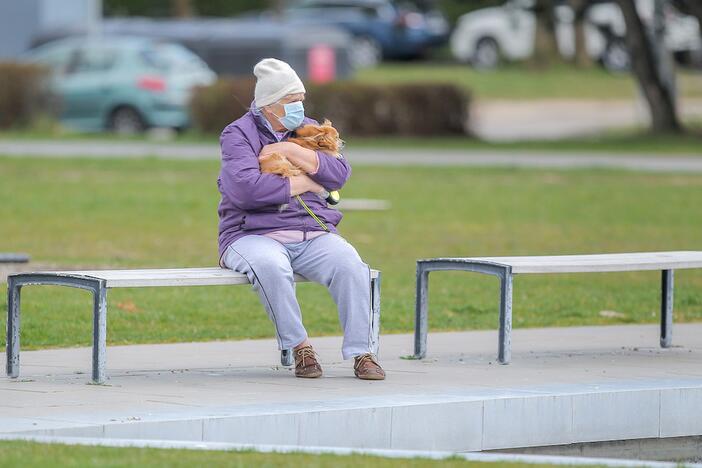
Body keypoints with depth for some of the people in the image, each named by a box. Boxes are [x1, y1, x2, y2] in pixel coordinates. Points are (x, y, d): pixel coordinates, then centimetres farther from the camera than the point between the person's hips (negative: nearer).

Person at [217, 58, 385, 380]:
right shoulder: (239, 134, -1)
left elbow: (340, 174, -1)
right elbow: (243, 188, -19)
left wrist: (291, 151, -11)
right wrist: (301, 184, -9)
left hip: (312, 235, 4)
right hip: (254, 235, -4)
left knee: (350, 265, -27)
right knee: (272, 266, -39)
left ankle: (360, 352, -22)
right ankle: (298, 346, -25)